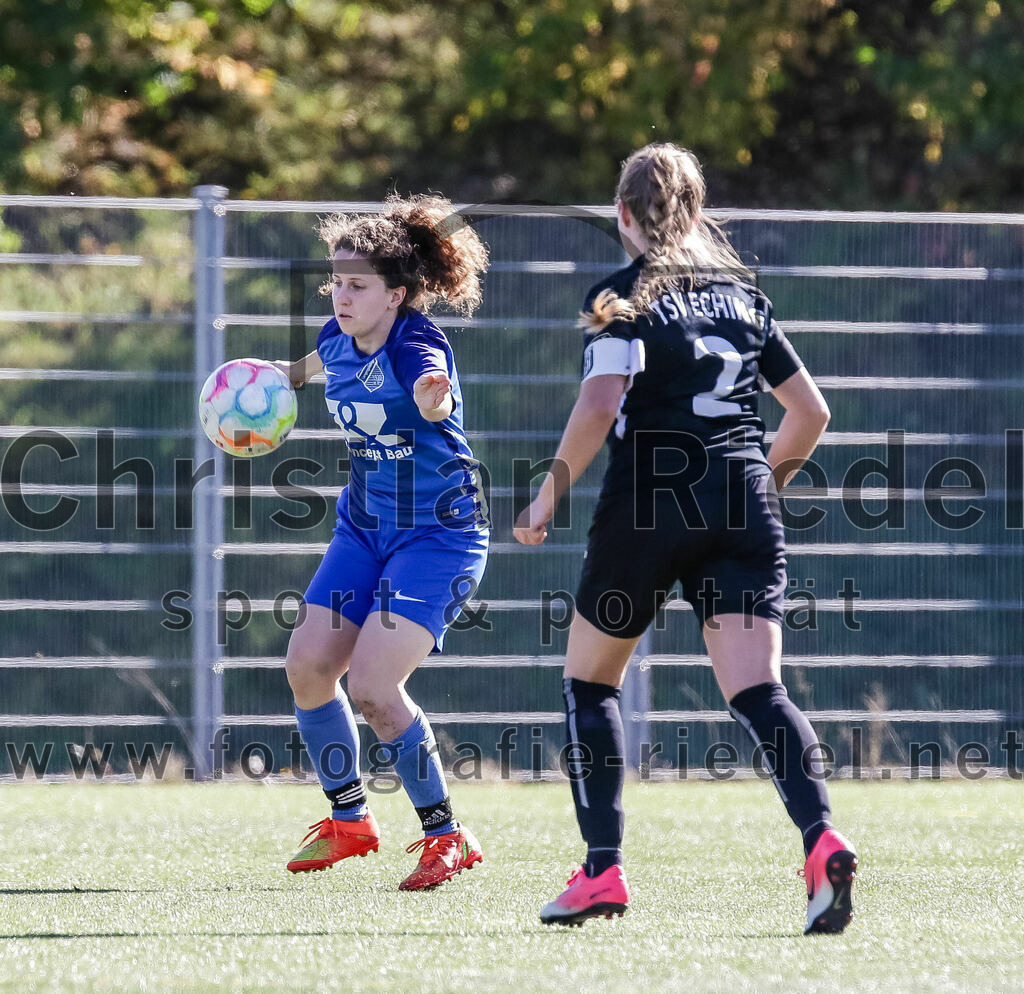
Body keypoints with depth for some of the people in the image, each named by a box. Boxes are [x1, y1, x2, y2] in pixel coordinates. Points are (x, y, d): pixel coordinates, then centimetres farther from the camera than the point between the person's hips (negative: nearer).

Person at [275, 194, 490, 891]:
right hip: (364, 525, 8)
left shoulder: (418, 349, -24)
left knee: (373, 685, -17)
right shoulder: (339, 340, -2)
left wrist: (435, 397, -69)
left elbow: (432, 395, -49)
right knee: (308, 665, 0)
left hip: (439, 534, -8)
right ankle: (349, 820, 20)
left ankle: (446, 836, -2)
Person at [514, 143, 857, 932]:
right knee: (758, 691, -6)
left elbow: (601, 403, -16)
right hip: (745, 510, 4)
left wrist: (550, 494, -7)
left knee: (589, 679, 15)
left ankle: (603, 869, 10)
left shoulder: (623, 296, -1)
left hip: (649, 504, -4)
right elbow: (811, 411, 18)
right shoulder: (743, 294, 16)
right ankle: (822, 838, -31)